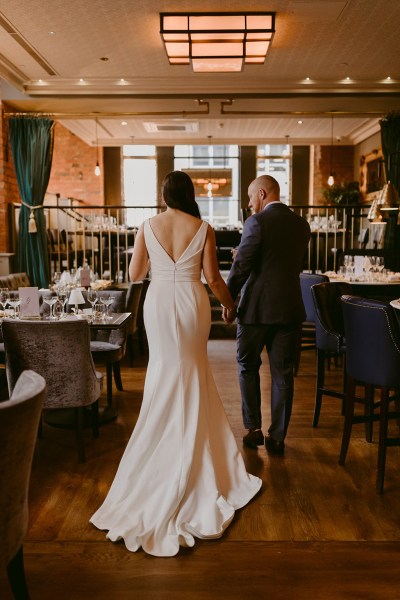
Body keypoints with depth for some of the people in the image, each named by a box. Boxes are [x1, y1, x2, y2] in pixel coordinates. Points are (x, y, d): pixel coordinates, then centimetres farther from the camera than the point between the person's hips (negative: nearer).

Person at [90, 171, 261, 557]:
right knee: (191, 379, 14)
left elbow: (134, 274, 1)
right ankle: (191, 450, 24)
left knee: (165, 376, 16)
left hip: (158, 302, 1)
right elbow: (213, 279, -3)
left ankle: (164, 448, 26)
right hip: (192, 301, -1)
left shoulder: (147, 227, -1)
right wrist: (230, 303, 14)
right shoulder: (203, 229, -4)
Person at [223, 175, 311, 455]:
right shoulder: (302, 224, 7)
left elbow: (241, 265, -14)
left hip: (257, 307, -4)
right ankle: (277, 437, 17)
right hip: (290, 307, 5)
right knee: (283, 373, 10)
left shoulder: (256, 222, -12)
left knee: (248, 366, 15)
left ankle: (254, 428, 16)